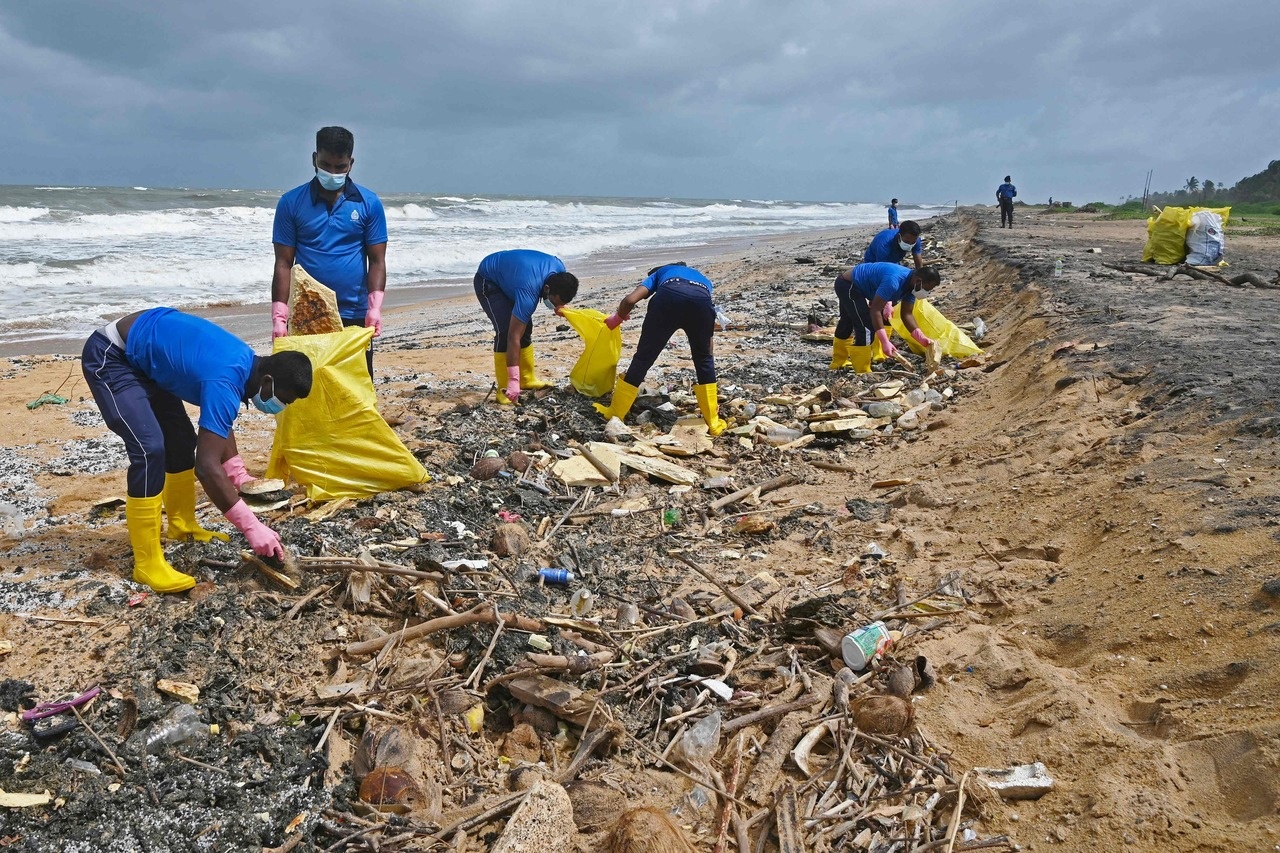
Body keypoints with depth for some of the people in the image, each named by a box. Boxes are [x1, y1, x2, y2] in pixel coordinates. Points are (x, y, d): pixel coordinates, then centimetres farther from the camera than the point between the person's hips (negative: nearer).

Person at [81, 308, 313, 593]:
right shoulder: (225, 381, -32)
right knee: (150, 449, -20)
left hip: (138, 356, 10)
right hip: (108, 358, -10)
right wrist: (252, 527, -32)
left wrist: (241, 478, 4)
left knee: (181, 439, 13)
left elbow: (219, 426, 14)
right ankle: (147, 563, -13)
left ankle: (183, 527, 31)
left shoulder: (246, 363, -2)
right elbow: (207, 466, -36)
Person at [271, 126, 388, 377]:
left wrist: (375, 309, -13)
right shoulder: (291, 203, 1)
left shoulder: (369, 203, 2)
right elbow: (284, 263, 1)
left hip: (354, 316, 0)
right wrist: (279, 317, -7)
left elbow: (377, 261, 1)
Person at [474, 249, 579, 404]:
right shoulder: (528, 292, -41)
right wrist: (514, 380, -41)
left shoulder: (560, 270, -21)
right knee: (505, 331, -21)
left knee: (525, 328, 5)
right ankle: (504, 389, -14)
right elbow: (514, 337, -41)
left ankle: (528, 380, 17)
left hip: (507, 275, 8)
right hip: (488, 280, -8)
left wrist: (558, 306, -6)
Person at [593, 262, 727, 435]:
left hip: (669, 296, -1)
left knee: (643, 358, 15)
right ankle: (713, 423, 27)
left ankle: (614, 414, 26)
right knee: (704, 360, 24)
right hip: (701, 300, 1)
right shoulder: (704, 280, 45)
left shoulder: (661, 272, 40)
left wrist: (617, 318, 40)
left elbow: (630, 299, 20)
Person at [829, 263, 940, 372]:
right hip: (848, 285, -10)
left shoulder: (912, 284, -7)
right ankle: (863, 373, -6)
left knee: (847, 323, 25)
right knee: (866, 328, -15)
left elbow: (907, 315, -4)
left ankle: (839, 363, 45)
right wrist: (885, 343, -38)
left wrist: (922, 339, -14)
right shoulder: (893, 281, -35)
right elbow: (875, 310, -35)